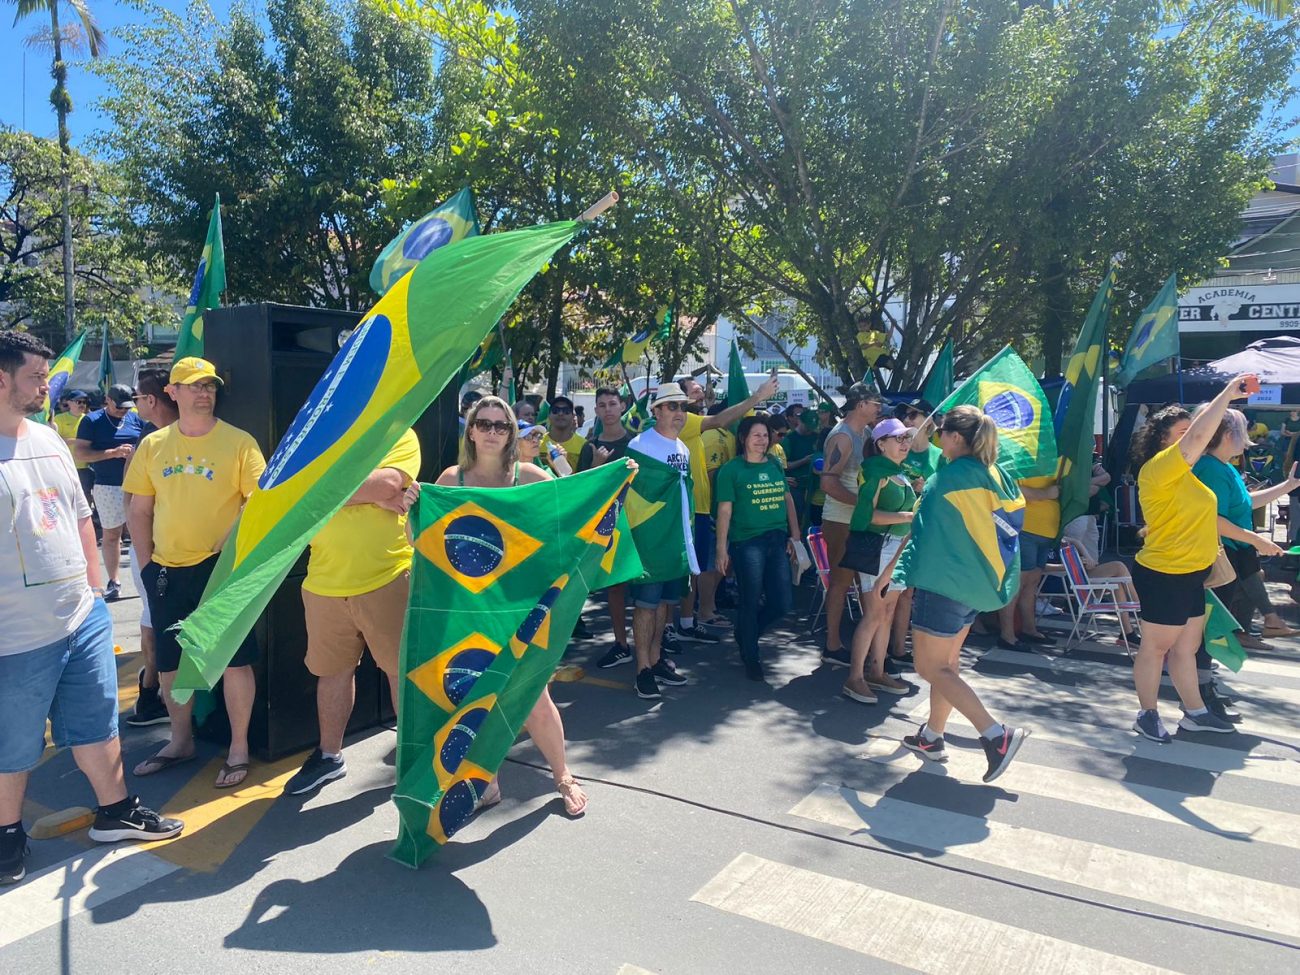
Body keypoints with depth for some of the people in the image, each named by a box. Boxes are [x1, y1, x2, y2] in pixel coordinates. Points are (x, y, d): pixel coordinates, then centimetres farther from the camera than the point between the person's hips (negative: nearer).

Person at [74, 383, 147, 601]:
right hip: (108, 487, -2)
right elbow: (78, 452, -8)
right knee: (111, 534, 8)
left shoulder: (136, 418, 7)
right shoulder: (92, 421, -1)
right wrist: (113, 453, -17)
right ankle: (113, 582, 16)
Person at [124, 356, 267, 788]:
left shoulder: (238, 442, -5)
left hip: (221, 568, -4)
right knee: (169, 661, 15)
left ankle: (239, 748, 16)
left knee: (234, 659, 0)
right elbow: (140, 511, 10)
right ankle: (181, 740, 35)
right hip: (167, 571, 4)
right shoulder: (153, 445, 6)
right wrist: (147, 565, 5)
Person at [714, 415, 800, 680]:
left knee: (781, 604, 7)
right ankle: (751, 658, 24)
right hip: (747, 543, -5)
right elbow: (725, 510, -6)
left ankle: (746, 634, 34)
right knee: (751, 603, 4)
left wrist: (795, 536, 10)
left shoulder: (775, 465, 11)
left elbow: (788, 500, 16)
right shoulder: (732, 469, -4)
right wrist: (722, 549, -9)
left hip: (777, 541, 5)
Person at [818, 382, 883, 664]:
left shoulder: (861, 433, 12)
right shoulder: (842, 436, -17)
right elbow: (828, 482, -26)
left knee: (844, 579, 17)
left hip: (854, 519, 9)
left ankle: (836, 635, 29)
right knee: (841, 581, -1)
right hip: (839, 520, -9)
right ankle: (833, 647, 8)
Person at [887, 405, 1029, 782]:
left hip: (944, 582, -9)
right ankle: (932, 737, 27)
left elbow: (921, 532, -12)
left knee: (930, 667, -2)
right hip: (977, 582, 9)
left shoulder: (947, 478, -16)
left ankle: (996, 735, -10)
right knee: (947, 661, 17)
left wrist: (889, 571, -1)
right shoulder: (995, 477, 6)